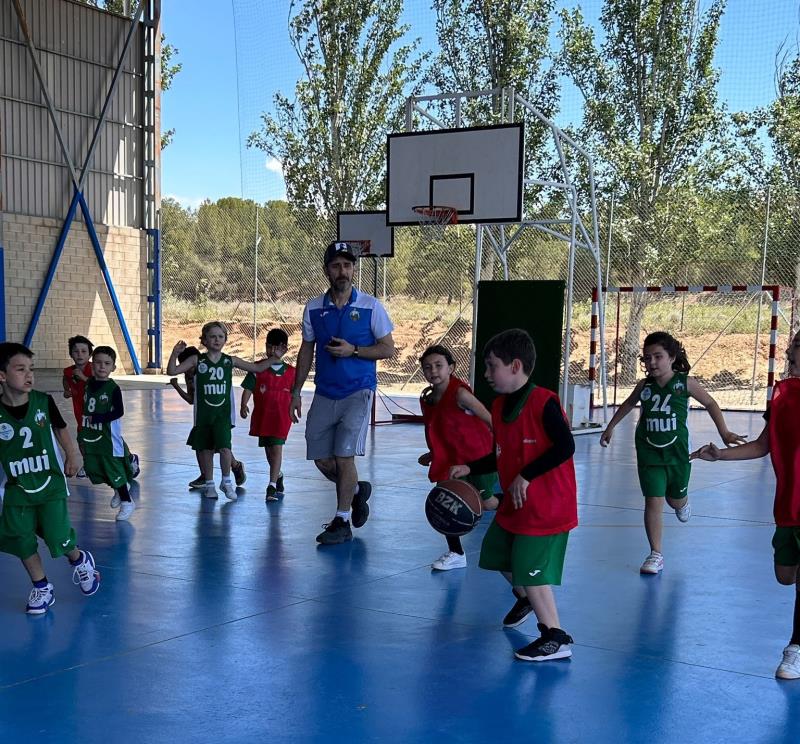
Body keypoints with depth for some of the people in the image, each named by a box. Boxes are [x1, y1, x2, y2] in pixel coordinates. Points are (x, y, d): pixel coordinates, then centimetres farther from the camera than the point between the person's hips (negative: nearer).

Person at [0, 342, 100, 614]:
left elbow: (60, 429, 8)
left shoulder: (44, 401, -10)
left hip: (50, 483, -1)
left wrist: (72, 454, 4)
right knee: (22, 540, 6)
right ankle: (41, 588, 26)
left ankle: (79, 560, 29)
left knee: (58, 537, -5)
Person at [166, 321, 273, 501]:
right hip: (203, 413, 0)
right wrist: (175, 353, -19)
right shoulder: (197, 361, 0)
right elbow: (172, 371, -5)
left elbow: (257, 368, 9)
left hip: (223, 413, 0)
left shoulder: (230, 361, 3)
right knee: (205, 449, 10)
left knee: (224, 446, -14)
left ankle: (226, 481, 7)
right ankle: (209, 484, 28)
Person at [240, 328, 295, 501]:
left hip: (281, 416, -2)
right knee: (268, 449, 16)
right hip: (262, 415, 2)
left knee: (277, 448, -12)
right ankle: (278, 475, 40)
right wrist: (244, 404, -20)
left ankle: (272, 485, -13)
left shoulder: (290, 372, 1)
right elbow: (248, 388, -6)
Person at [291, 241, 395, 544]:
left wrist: (353, 350, -16)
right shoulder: (313, 308, 5)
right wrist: (296, 391, 9)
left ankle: (342, 522, 5)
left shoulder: (370, 306, -5)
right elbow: (306, 351, 13)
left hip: (358, 392, -4)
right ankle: (357, 489, 33)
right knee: (321, 460, 5)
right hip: (324, 394, 4)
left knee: (344, 456, -10)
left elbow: (388, 349, -2)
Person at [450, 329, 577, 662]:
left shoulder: (543, 402, -20)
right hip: (514, 503, 10)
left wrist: (526, 476, -27)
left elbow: (565, 446, -26)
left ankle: (555, 637, 1)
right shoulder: (499, 406, 6)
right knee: (496, 553, 22)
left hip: (547, 506, -9)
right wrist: (469, 468, 3)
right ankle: (525, 598, 49)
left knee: (530, 569, -11)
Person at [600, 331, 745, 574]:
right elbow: (628, 404, 17)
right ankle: (656, 554, 2)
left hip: (676, 453, 0)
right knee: (653, 502, -7)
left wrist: (724, 432, -5)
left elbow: (710, 403, 2)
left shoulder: (685, 383, -10)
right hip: (649, 454, 0)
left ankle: (682, 502, 58)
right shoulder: (644, 386, -4)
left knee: (676, 499, 18)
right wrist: (610, 427, 22)